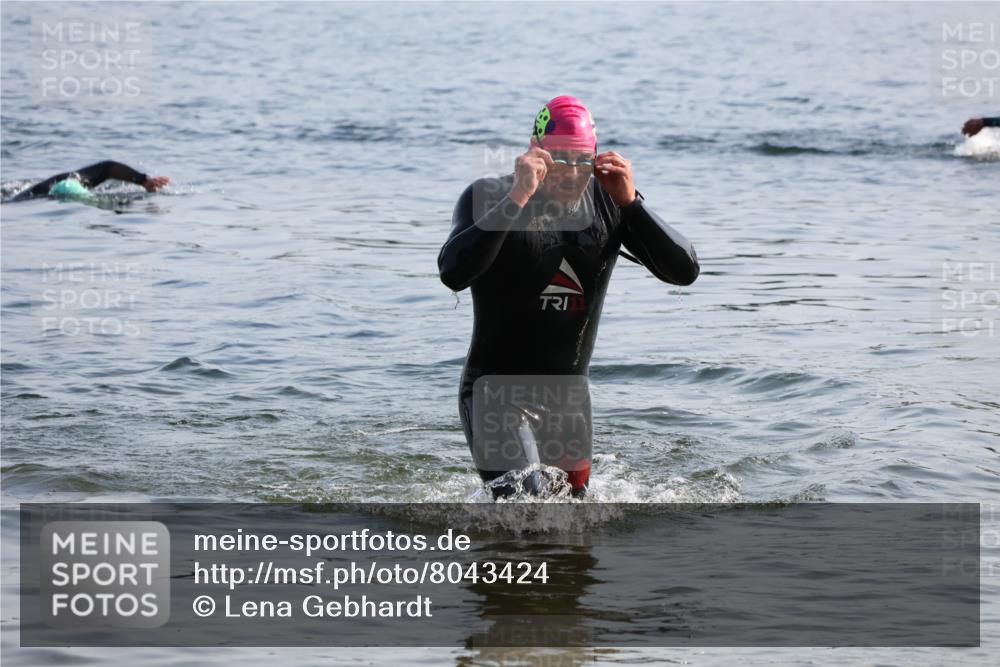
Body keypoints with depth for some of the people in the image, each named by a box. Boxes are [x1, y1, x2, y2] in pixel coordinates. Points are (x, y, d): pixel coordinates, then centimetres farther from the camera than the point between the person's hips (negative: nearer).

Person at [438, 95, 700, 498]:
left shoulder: (607, 201, -1)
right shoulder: (489, 198, -12)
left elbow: (684, 271, -8)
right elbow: (454, 273, -30)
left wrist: (631, 203, -19)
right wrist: (516, 199, -34)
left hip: (570, 398, 6)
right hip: (497, 393, -5)